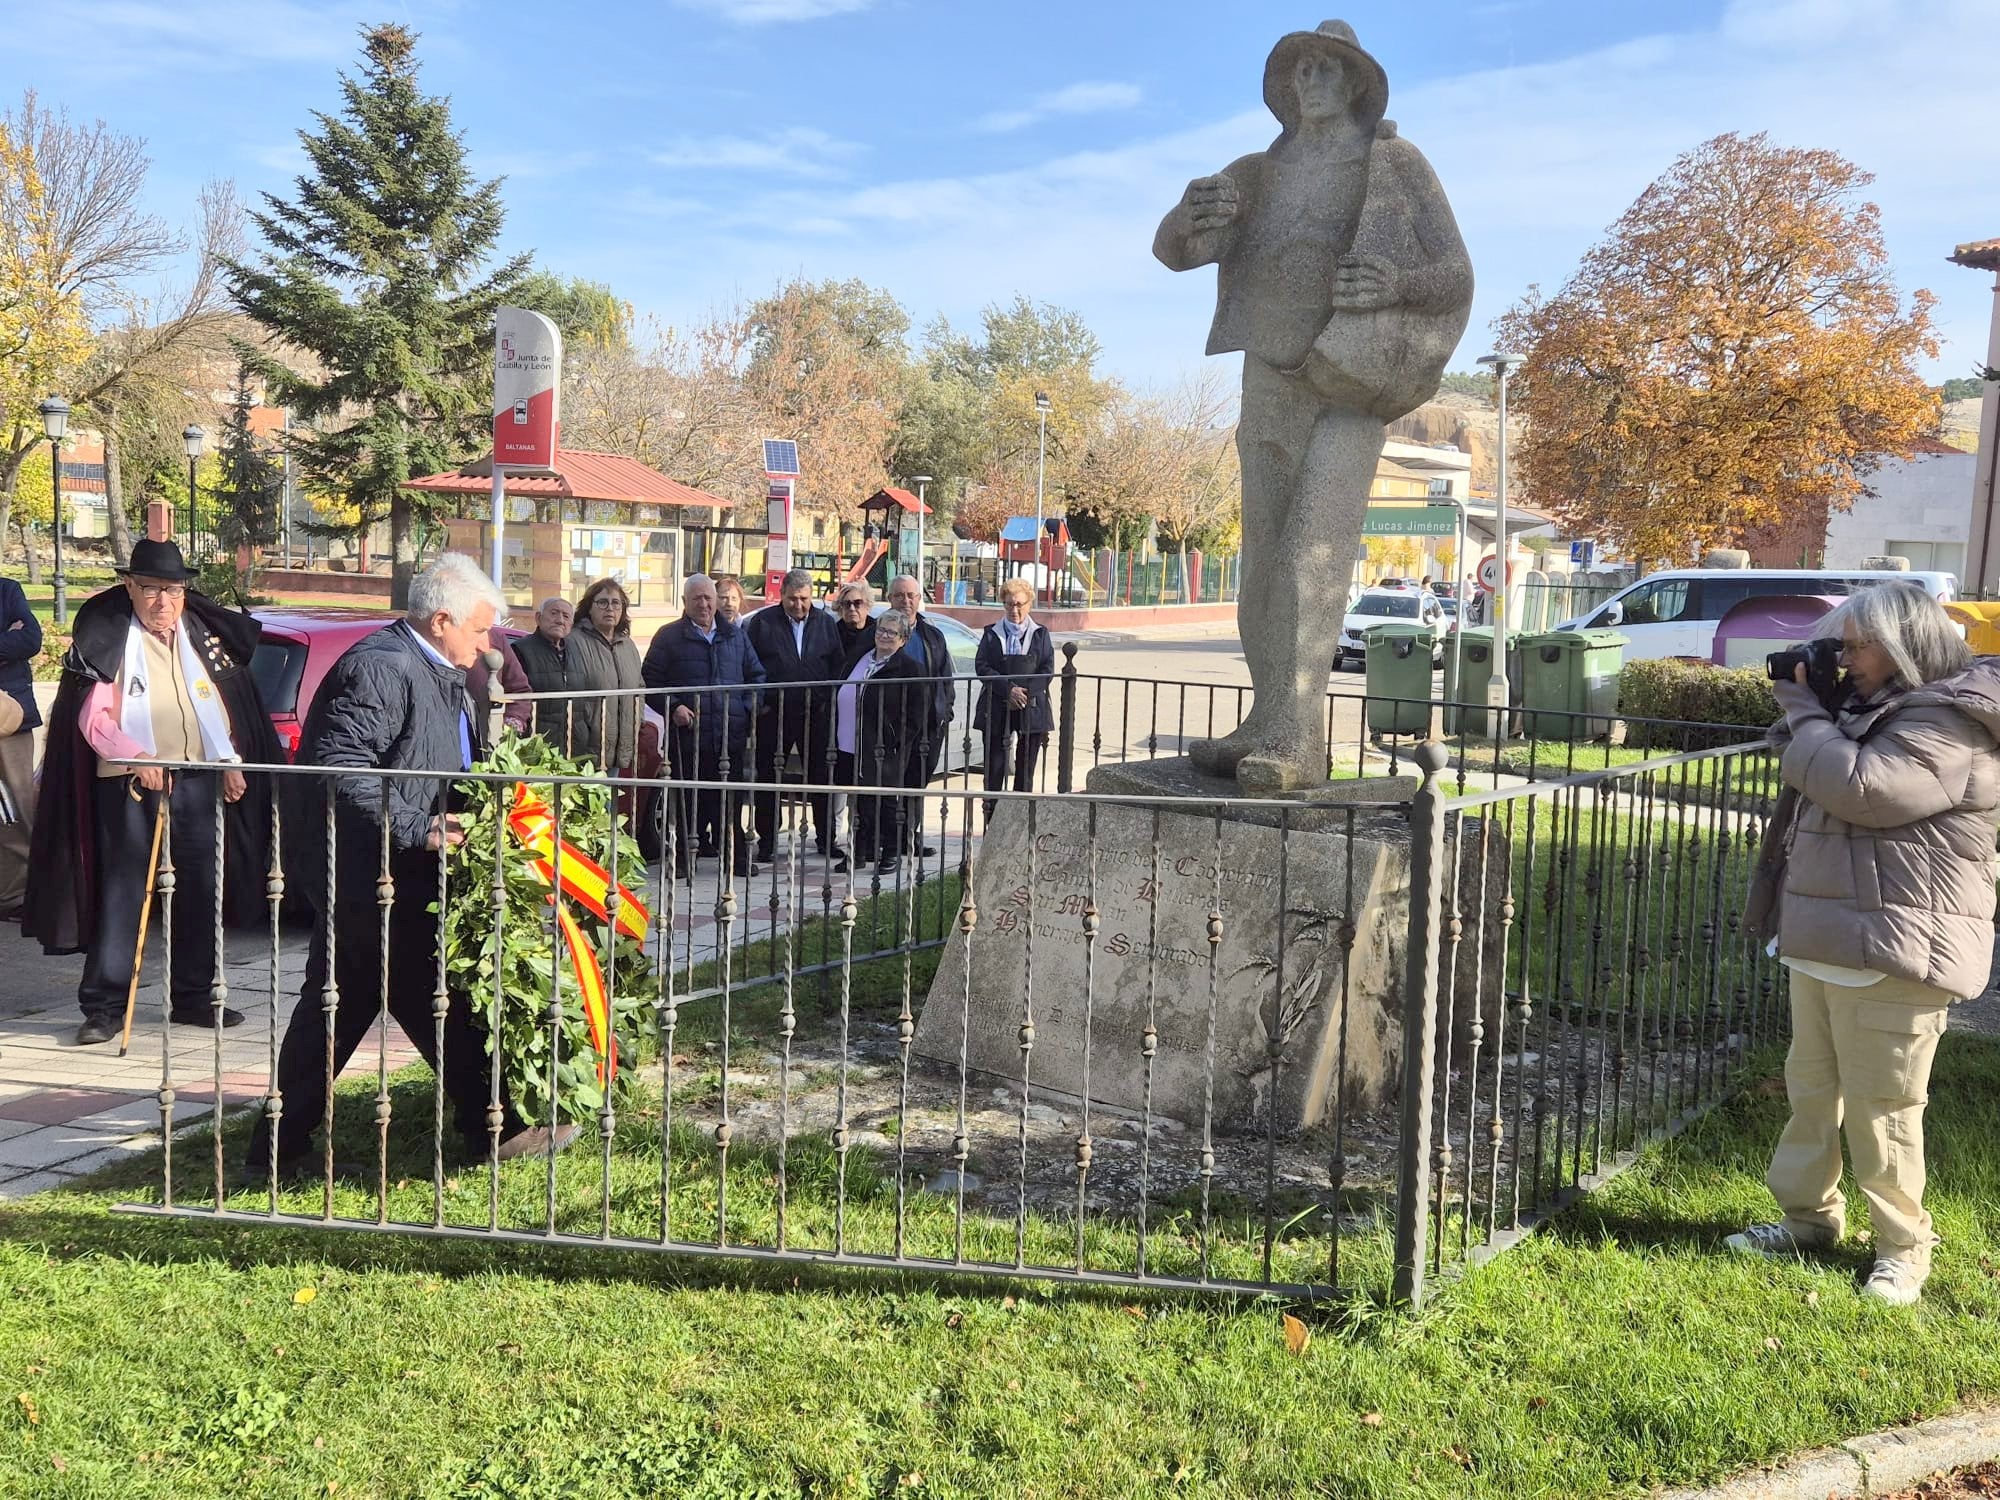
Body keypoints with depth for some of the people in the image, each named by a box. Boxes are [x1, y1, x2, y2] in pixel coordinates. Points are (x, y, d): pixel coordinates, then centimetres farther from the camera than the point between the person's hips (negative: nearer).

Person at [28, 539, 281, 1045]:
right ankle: (104, 1005, 3)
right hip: (130, 785, -4)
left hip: (199, 782, 4)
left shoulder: (207, 636, 12)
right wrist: (136, 757, -21)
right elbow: (92, 719, -7)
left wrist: (231, 762, 5)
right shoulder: (107, 642, -2)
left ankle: (193, 996, 21)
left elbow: (228, 708, 16)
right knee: (122, 895, -3)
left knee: (202, 893, 9)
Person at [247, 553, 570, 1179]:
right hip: (365, 869, -10)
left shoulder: (435, 673, 14)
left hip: (359, 872, 10)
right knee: (435, 1000, -1)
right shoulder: (382, 668, -19)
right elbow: (340, 769, -26)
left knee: (335, 1006, 14)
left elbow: (441, 769, 24)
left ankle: (278, 1146, 21)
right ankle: (494, 1129, 10)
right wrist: (416, 829, -26)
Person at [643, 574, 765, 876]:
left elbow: (756, 676, 21)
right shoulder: (669, 636, 6)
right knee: (688, 799, -1)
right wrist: (672, 707, -12)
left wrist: (749, 709, 5)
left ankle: (735, 855, 12)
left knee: (730, 799, 5)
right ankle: (686, 855, 8)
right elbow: (650, 680, 2)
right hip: (687, 734, -3)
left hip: (731, 734, 3)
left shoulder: (735, 637, 17)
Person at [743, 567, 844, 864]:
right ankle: (767, 842, 11)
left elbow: (837, 666, 8)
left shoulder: (825, 623, 8)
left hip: (815, 714, 2)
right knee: (769, 778, 3)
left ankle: (826, 839, 18)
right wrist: (758, 703, -7)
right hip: (773, 714, -2)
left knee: (821, 777, 7)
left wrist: (829, 702, -1)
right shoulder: (762, 622, 1)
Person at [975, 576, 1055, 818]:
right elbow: (982, 666, -2)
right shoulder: (991, 633, 8)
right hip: (997, 709, 0)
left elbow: (1047, 670, 2)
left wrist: (1025, 692, -12)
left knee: (1026, 768, 3)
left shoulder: (1040, 634, 9)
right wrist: (1009, 689, -15)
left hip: (1031, 709, 0)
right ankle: (993, 823, 2)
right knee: (994, 766, -2)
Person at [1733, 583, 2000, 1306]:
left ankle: (1903, 1248, 14)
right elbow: (1814, 777, 25)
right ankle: (1808, 1215, 30)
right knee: (1810, 1086, 17)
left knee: (1881, 1105, -1)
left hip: (1891, 952, -10)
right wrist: (1805, 710, 8)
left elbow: (1860, 786, -27)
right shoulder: (1875, 705, 16)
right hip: (1822, 939, 10)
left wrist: (1803, 709, -14)